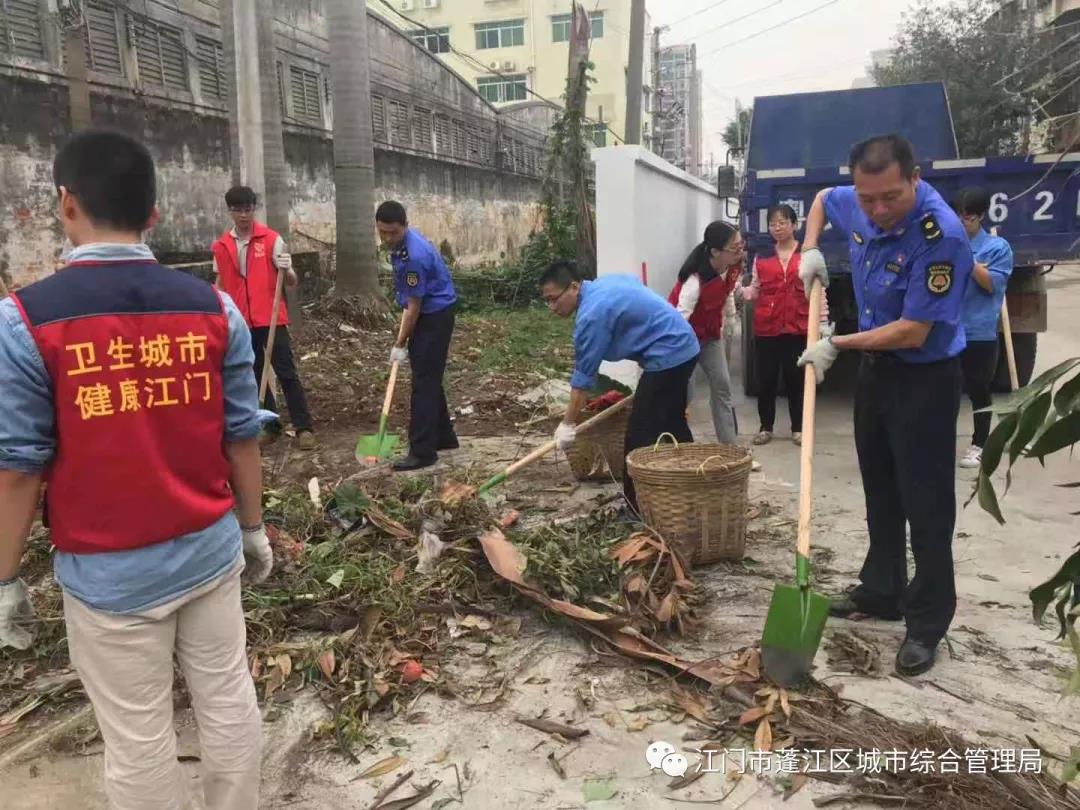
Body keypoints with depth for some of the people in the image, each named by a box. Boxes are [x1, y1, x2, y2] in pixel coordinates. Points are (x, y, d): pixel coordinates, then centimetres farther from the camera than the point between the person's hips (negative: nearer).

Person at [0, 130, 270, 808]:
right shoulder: (213, 307, -5)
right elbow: (242, 437, -1)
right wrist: (252, 528, 13)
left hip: (109, 573, -3)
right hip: (209, 551, 3)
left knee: (138, 740, 13)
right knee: (230, 702, 19)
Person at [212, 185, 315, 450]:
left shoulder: (272, 239, -5)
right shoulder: (221, 246, 6)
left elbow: (292, 282, -6)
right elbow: (221, 284, 16)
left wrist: (286, 269, -28)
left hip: (271, 318, -4)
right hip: (241, 322, 4)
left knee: (287, 373, -4)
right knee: (254, 376, 9)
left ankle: (304, 428, 0)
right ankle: (270, 426, 20)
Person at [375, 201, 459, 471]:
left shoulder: (415, 256, -28)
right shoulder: (401, 242, 2)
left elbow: (414, 306, -21)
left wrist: (400, 344, -13)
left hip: (435, 317, -10)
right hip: (427, 314, 10)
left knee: (424, 382, -8)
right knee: (429, 378, 15)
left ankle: (423, 451, -5)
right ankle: (443, 436, 26)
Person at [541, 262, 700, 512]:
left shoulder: (592, 315, -18)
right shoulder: (606, 283, 11)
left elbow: (583, 376, -15)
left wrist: (568, 424, -7)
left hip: (667, 356, -11)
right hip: (685, 346, 11)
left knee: (641, 435, -5)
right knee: (673, 425, 20)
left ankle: (638, 505, 2)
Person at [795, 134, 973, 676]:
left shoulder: (941, 235, -28)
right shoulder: (856, 205, -6)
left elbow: (912, 332, -27)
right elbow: (822, 199, 20)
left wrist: (836, 345, -17)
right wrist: (810, 249, 3)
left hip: (924, 379, -7)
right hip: (876, 367, 8)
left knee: (926, 504, -1)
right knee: (880, 491, 17)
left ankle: (927, 624, 11)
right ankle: (881, 591, 32)